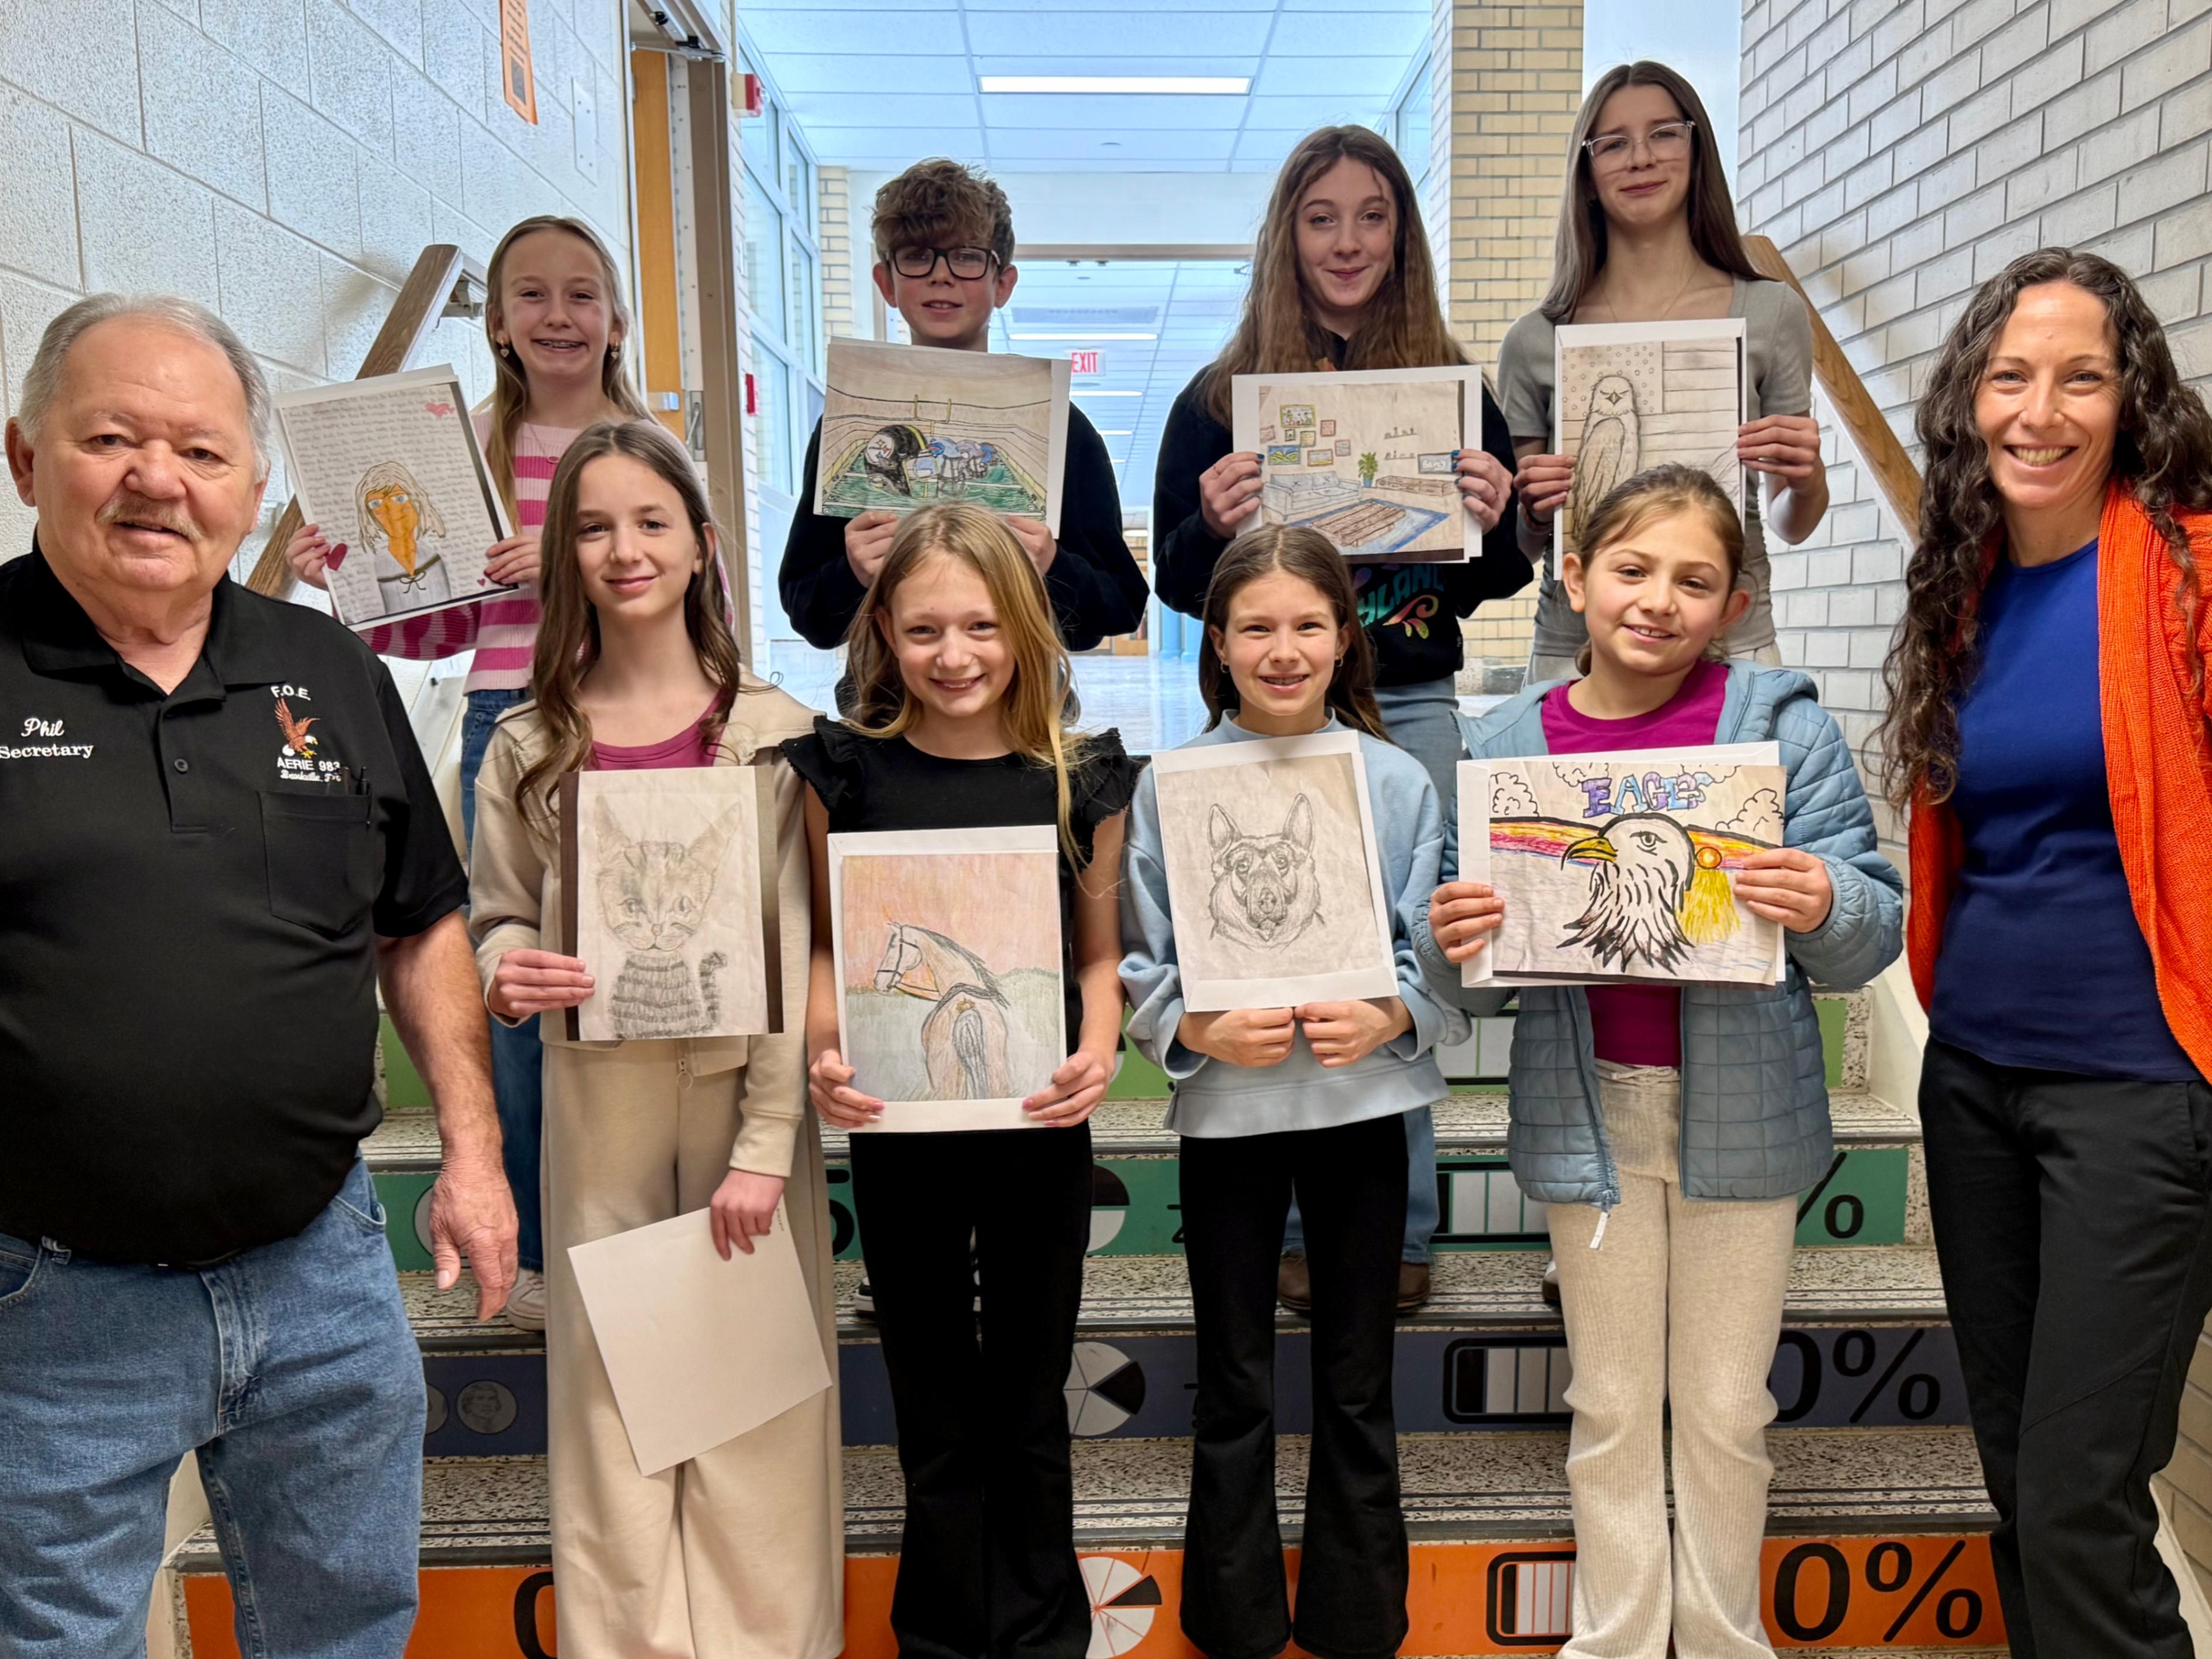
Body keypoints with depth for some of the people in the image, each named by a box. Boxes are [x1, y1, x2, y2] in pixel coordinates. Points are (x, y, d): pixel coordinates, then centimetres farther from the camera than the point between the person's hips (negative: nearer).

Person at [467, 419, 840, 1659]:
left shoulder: (774, 733, -4)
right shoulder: (530, 745, 4)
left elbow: (797, 950, -7)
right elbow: (497, 920, 11)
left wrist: (766, 1141, -13)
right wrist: (506, 976, -13)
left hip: (744, 1087, -2)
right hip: (597, 1096, 2)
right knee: (611, 1386, 9)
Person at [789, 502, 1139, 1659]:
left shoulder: (1080, 777, -3)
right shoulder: (849, 770, -3)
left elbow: (1099, 953, 4)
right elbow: (826, 943, 3)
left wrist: (1099, 1052, -14)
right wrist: (823, 1051, -14)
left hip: (1039, 1129, 0)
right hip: (897, 1129, 0)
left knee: (1028, 1399, 16)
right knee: (933, 1405, 14)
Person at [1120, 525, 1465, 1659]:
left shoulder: (1397, 782, -1)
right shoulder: (1171, 784, -4)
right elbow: (1139, 964, -2)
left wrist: (1389, 1017, -17)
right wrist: (1201, 1030, -19)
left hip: (1364, 1100, 1)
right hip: (1225, 1108, -1)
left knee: (1358, 1383, 14)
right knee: (1233, 1386, 12)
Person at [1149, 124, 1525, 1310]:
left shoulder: (1453, 386, 8)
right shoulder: (1223, 395, 4)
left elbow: (1498, 580, 10)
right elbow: (1177, 583, 4)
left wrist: (1490, 524, -12)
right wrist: (1215, 523, -17)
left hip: (1411, 706, 1)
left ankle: (1399, 1224, 19)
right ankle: (1296, 1224, 18)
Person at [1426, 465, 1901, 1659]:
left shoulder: (1782, 725, -5)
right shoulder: (1504, 747, 0)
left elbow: (1873, 934, -5)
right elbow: (1474, 984, 3)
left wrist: (1827, 905, -28)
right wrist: (1454, 944, -19)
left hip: (1742, 1109, -1)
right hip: (1589, 1111, 2)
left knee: (1726, 1410, 12)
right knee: (1610, 1407, 15)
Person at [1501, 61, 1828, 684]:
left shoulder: (1770, 313, 4)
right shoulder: (1536, 341, 4)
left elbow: (1790, 526, 10)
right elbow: (1521, 546, 10)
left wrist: (1806, 480, -10)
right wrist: (1535, 512, -10)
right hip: (1573, 650, 0)